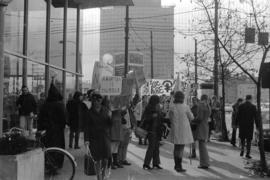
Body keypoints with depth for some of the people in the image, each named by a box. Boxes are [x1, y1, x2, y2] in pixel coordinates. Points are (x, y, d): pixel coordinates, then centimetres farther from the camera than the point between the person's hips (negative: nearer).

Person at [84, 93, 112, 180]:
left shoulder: (105, 111, 8)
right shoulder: (90, 113, 1)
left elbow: (110, 124, 11)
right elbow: (87, 127, -1)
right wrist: (86, 140, -9)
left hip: (105, 138, 2)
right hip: (95, 139, -2)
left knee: (105, 160, -1)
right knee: (98, 160, -1)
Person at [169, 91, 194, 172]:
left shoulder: (172, 108, -3)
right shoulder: (185, 107, -14)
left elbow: (171, 119, 8)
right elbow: (191, 117, -1)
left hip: (175, 129, 4)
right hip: (184, 129, -4)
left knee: (176, 147, 17)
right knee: (181, 148, 0)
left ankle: (176, 165, 24)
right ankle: (179, 167, 2)